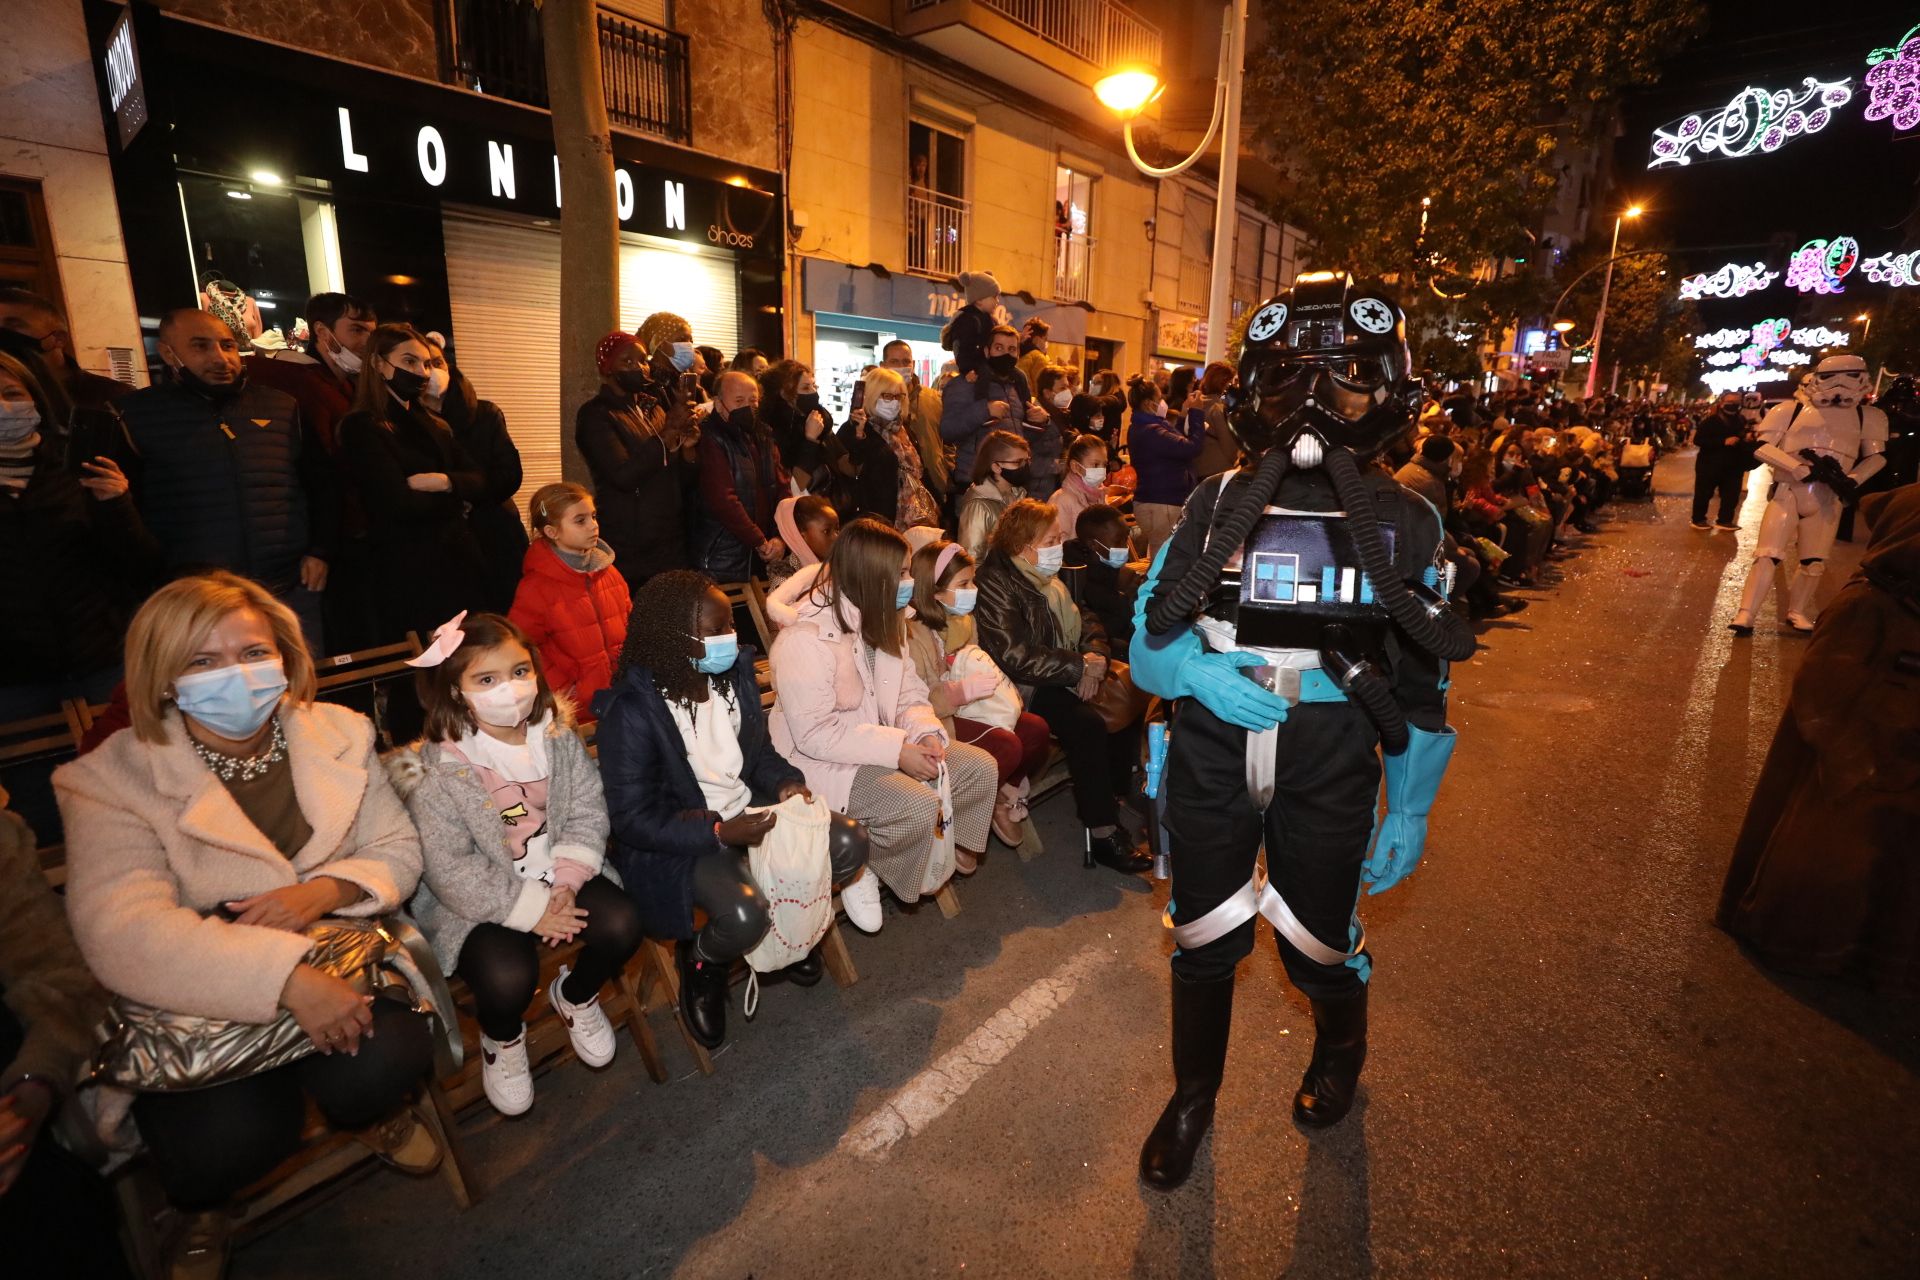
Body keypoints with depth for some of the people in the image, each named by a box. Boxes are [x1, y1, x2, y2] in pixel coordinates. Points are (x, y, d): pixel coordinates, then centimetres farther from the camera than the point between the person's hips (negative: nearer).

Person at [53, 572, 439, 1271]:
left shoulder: (341, 734, 0)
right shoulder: (113, 780, -11)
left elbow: (396, 851, 1)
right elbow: (121, 932, -25)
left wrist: (327, 888, -22)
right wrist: (287, 978, -37)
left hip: (340, 957, 2)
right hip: (195, 1000, -2)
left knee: (383, 1065, -23)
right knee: (231, 1136, -23)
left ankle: (375, 1112, 17)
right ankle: (201, 1205, 17)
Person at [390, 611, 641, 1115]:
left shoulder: (557, 734, -4)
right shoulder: (438, 772, -16)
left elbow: (588, 812, -3)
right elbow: (449, 871, -16)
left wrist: (565, 883, -16)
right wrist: (530, 908, -19)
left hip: (558, 875, 4)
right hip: (481, 902, -3)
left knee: (621, 925, -20)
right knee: (508, 978, -27)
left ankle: (575, 995, 16)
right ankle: (500, 1040, 14)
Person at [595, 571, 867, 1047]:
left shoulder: (734, 675, -2)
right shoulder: (631, 712, -20)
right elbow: (633, 820, -17)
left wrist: (785, 783, -11)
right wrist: (719, 833, -27)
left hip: (748, 811, 6)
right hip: (678, 840, -6)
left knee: (848, 844, -12)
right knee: (744, 915, -31)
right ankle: (700, 963, 8)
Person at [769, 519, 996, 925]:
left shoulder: (884, 620, 4)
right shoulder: (806, 638, -23)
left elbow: (909, 693, 8)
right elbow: (814, 733, -25)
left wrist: (925, 732, -14)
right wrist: (897, 750, -27)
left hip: (883, 741, 8)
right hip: (823, 761, -8)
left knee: (980, 768, -5)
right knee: (918, 804, -30)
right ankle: (859, 866, -2)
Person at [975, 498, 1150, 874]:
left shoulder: (1046, 575, 11)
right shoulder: (996, 584, -16)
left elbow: (1085, 618, 16)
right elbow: (1015, 656, -25)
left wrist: (1095, 655, -6)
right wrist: (1080, 666, -19)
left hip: (1066, 674, 9)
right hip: (1024, 688, -9)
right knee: (1088, 724, -29)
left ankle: (1116, 797, 6)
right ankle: (1102, 835, -20)